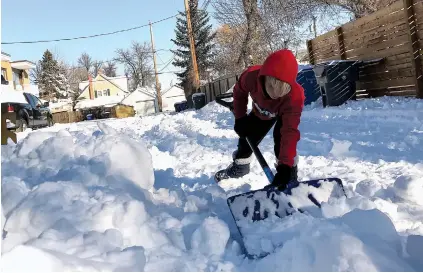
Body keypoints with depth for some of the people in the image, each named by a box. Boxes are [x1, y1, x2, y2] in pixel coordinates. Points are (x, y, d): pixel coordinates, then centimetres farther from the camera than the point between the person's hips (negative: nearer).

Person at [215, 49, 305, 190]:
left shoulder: (295, 97, -47)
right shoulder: (251, 76, -41)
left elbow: (290, 132, -51)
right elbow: (239, 92, -15)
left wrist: (285, 166, -58)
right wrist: (240, 118, -14)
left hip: (284, 113, -3)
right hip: (261, 112, 3)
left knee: (281, 140, -27)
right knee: (247, 138, 11)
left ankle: (291, 176, -10)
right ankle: (239, 165, 39)